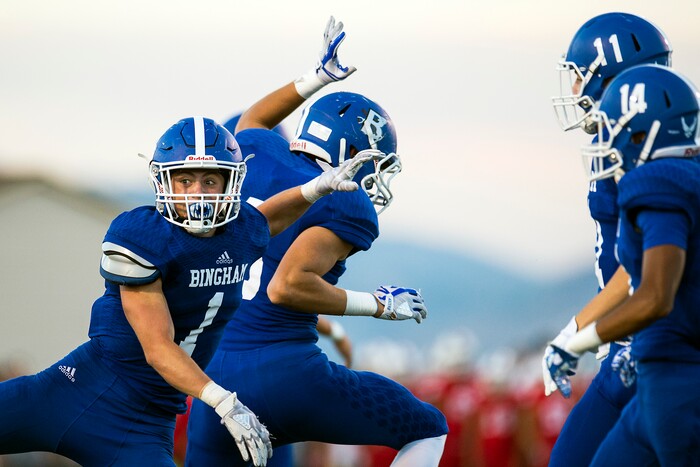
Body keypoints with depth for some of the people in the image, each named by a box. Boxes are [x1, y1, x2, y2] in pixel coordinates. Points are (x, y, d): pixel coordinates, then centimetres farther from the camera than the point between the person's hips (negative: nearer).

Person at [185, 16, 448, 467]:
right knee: (428, 429, 13)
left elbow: (252, 123, 38)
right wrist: (380, 305, -8)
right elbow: (287, 286, -19)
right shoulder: (348, 210, -6)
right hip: (287, 373, -6)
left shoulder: (257, 155, 12)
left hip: (216, 375, 6)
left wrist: (318, 77, 44)